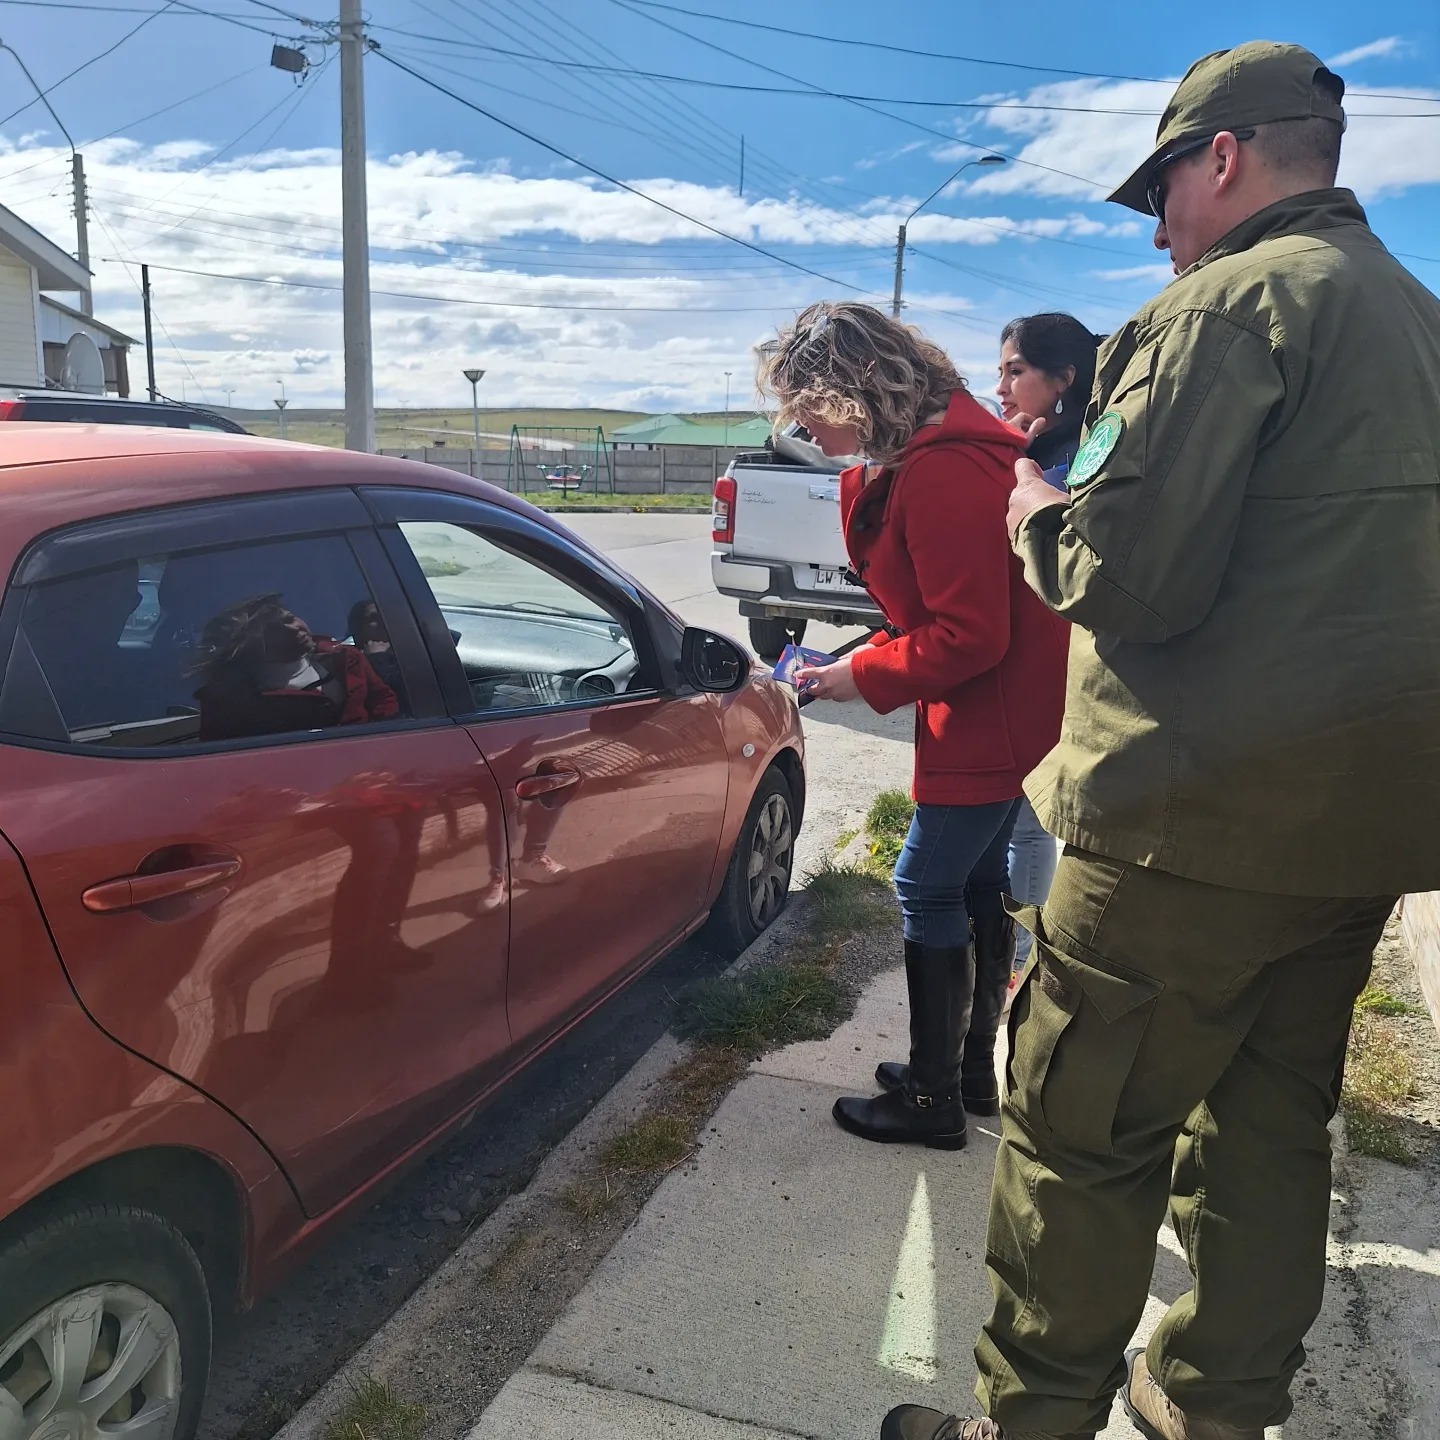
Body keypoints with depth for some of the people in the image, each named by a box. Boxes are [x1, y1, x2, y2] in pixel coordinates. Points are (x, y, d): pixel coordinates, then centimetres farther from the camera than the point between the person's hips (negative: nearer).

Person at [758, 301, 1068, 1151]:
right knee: (977, 880, 18)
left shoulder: (942, 472, -25)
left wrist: (862, 677, -14)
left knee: (929, 891, -2)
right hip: (1010, 703, 11)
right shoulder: (917, 449, 8)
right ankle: (972, 1069, 32)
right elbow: (927, 585, 15)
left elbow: (970, 636, -24)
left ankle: (932, 1098, 13)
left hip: (994, 711, -11)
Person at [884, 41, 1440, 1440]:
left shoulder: (1235, 300, -11)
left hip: (1207, 813, -9)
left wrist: (1040, 518, 0)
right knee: (1270, 1121, 19)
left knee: (1079, 1131, 3)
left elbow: (1131, 577, -21)